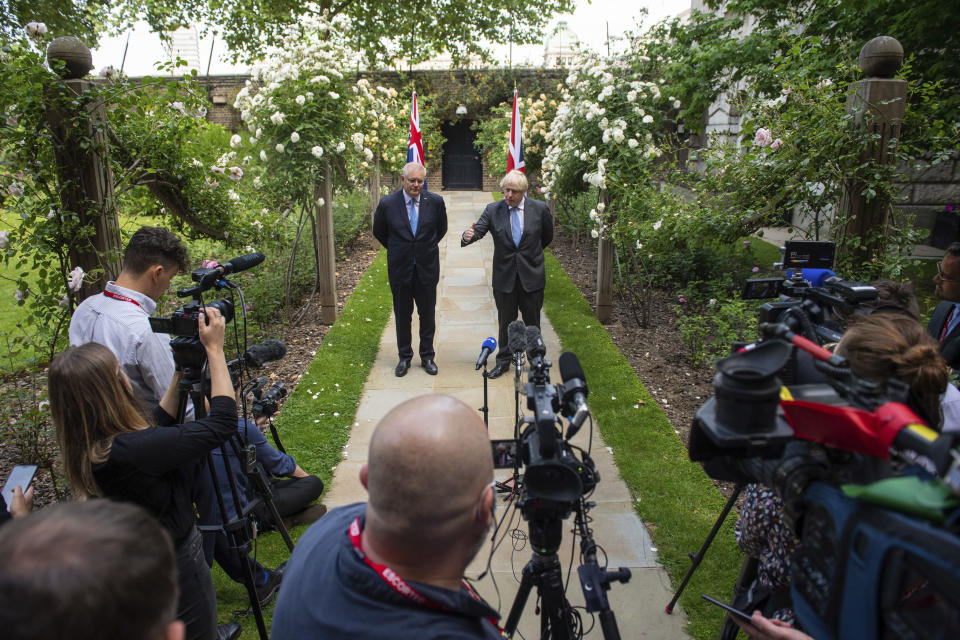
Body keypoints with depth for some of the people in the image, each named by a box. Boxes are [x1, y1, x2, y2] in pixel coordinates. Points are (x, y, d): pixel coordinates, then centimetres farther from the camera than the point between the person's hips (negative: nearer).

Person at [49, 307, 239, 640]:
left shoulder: (85, 448, -9)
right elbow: (223, 422, -30)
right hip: (176, 563, -8)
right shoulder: (130, 450, -36)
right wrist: (214, 350, -23)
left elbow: (158, 428, 7)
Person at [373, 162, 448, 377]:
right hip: (400, 269, 0)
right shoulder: (387, 203, -8)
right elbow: (379, 232, 8)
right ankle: (404, 357, 27)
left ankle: (427, 357, 26)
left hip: (427, 269, 0)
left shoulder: (436, 202, -6)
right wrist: (398, 250, 11)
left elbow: (441, 230, 11)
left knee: (428, 315, 10)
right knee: (402, 316, 12)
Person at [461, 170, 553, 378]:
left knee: (532, 322, 12)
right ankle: (503, 362, 27)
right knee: (506, 322, 12)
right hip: (505, 277, 1)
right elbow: (479, 230, -15)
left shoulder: (539, 209, -4)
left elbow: (548, 236, 11)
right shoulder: (493, 210, -3)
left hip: (532, 276, 0)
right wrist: (468, 236, -37)